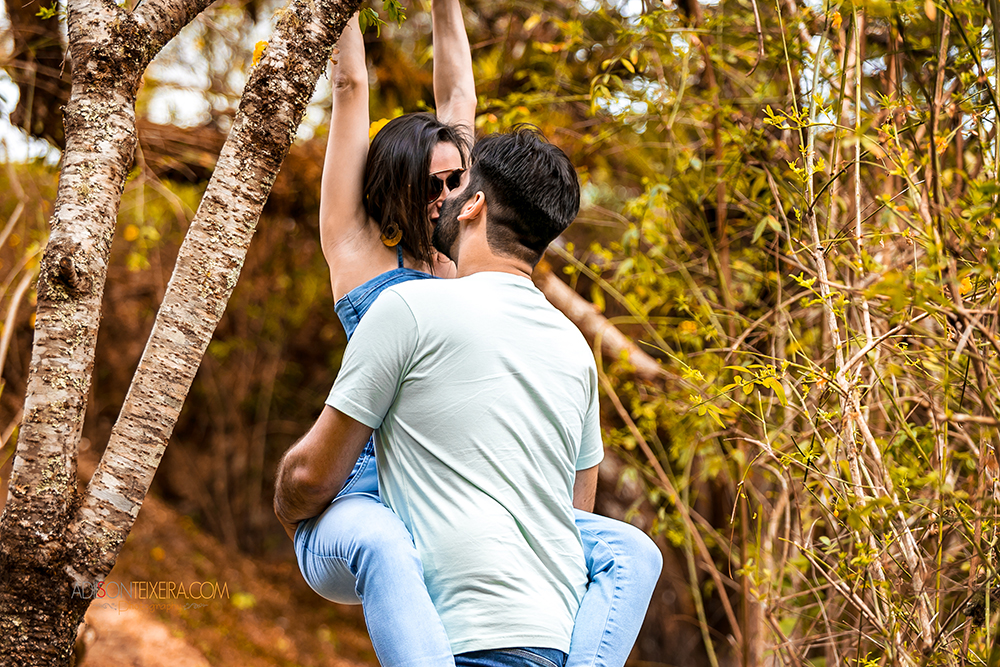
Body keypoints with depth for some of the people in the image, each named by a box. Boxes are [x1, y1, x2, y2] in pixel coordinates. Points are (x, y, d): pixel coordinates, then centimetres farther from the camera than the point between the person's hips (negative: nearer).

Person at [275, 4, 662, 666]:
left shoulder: (448, 253, 20)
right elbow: (351, 85, 7)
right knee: (379, 543, -43)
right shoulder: (355, 242, 7)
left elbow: (459, 96, 25)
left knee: (632, 553, -11)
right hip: (363, 502, -6)